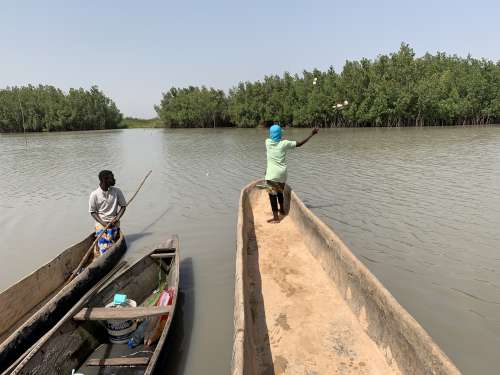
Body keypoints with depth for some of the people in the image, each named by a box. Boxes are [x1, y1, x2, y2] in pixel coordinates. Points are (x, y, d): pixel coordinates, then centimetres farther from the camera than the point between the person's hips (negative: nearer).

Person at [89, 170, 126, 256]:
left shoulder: (117, 191, -1)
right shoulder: (94, 195, -5)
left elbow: (123, 206, 6)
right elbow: (93, 212, 0)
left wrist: (117, 218, -9)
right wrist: (103, 223, -12)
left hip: (113, 222, 2)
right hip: (101, 222, -2)